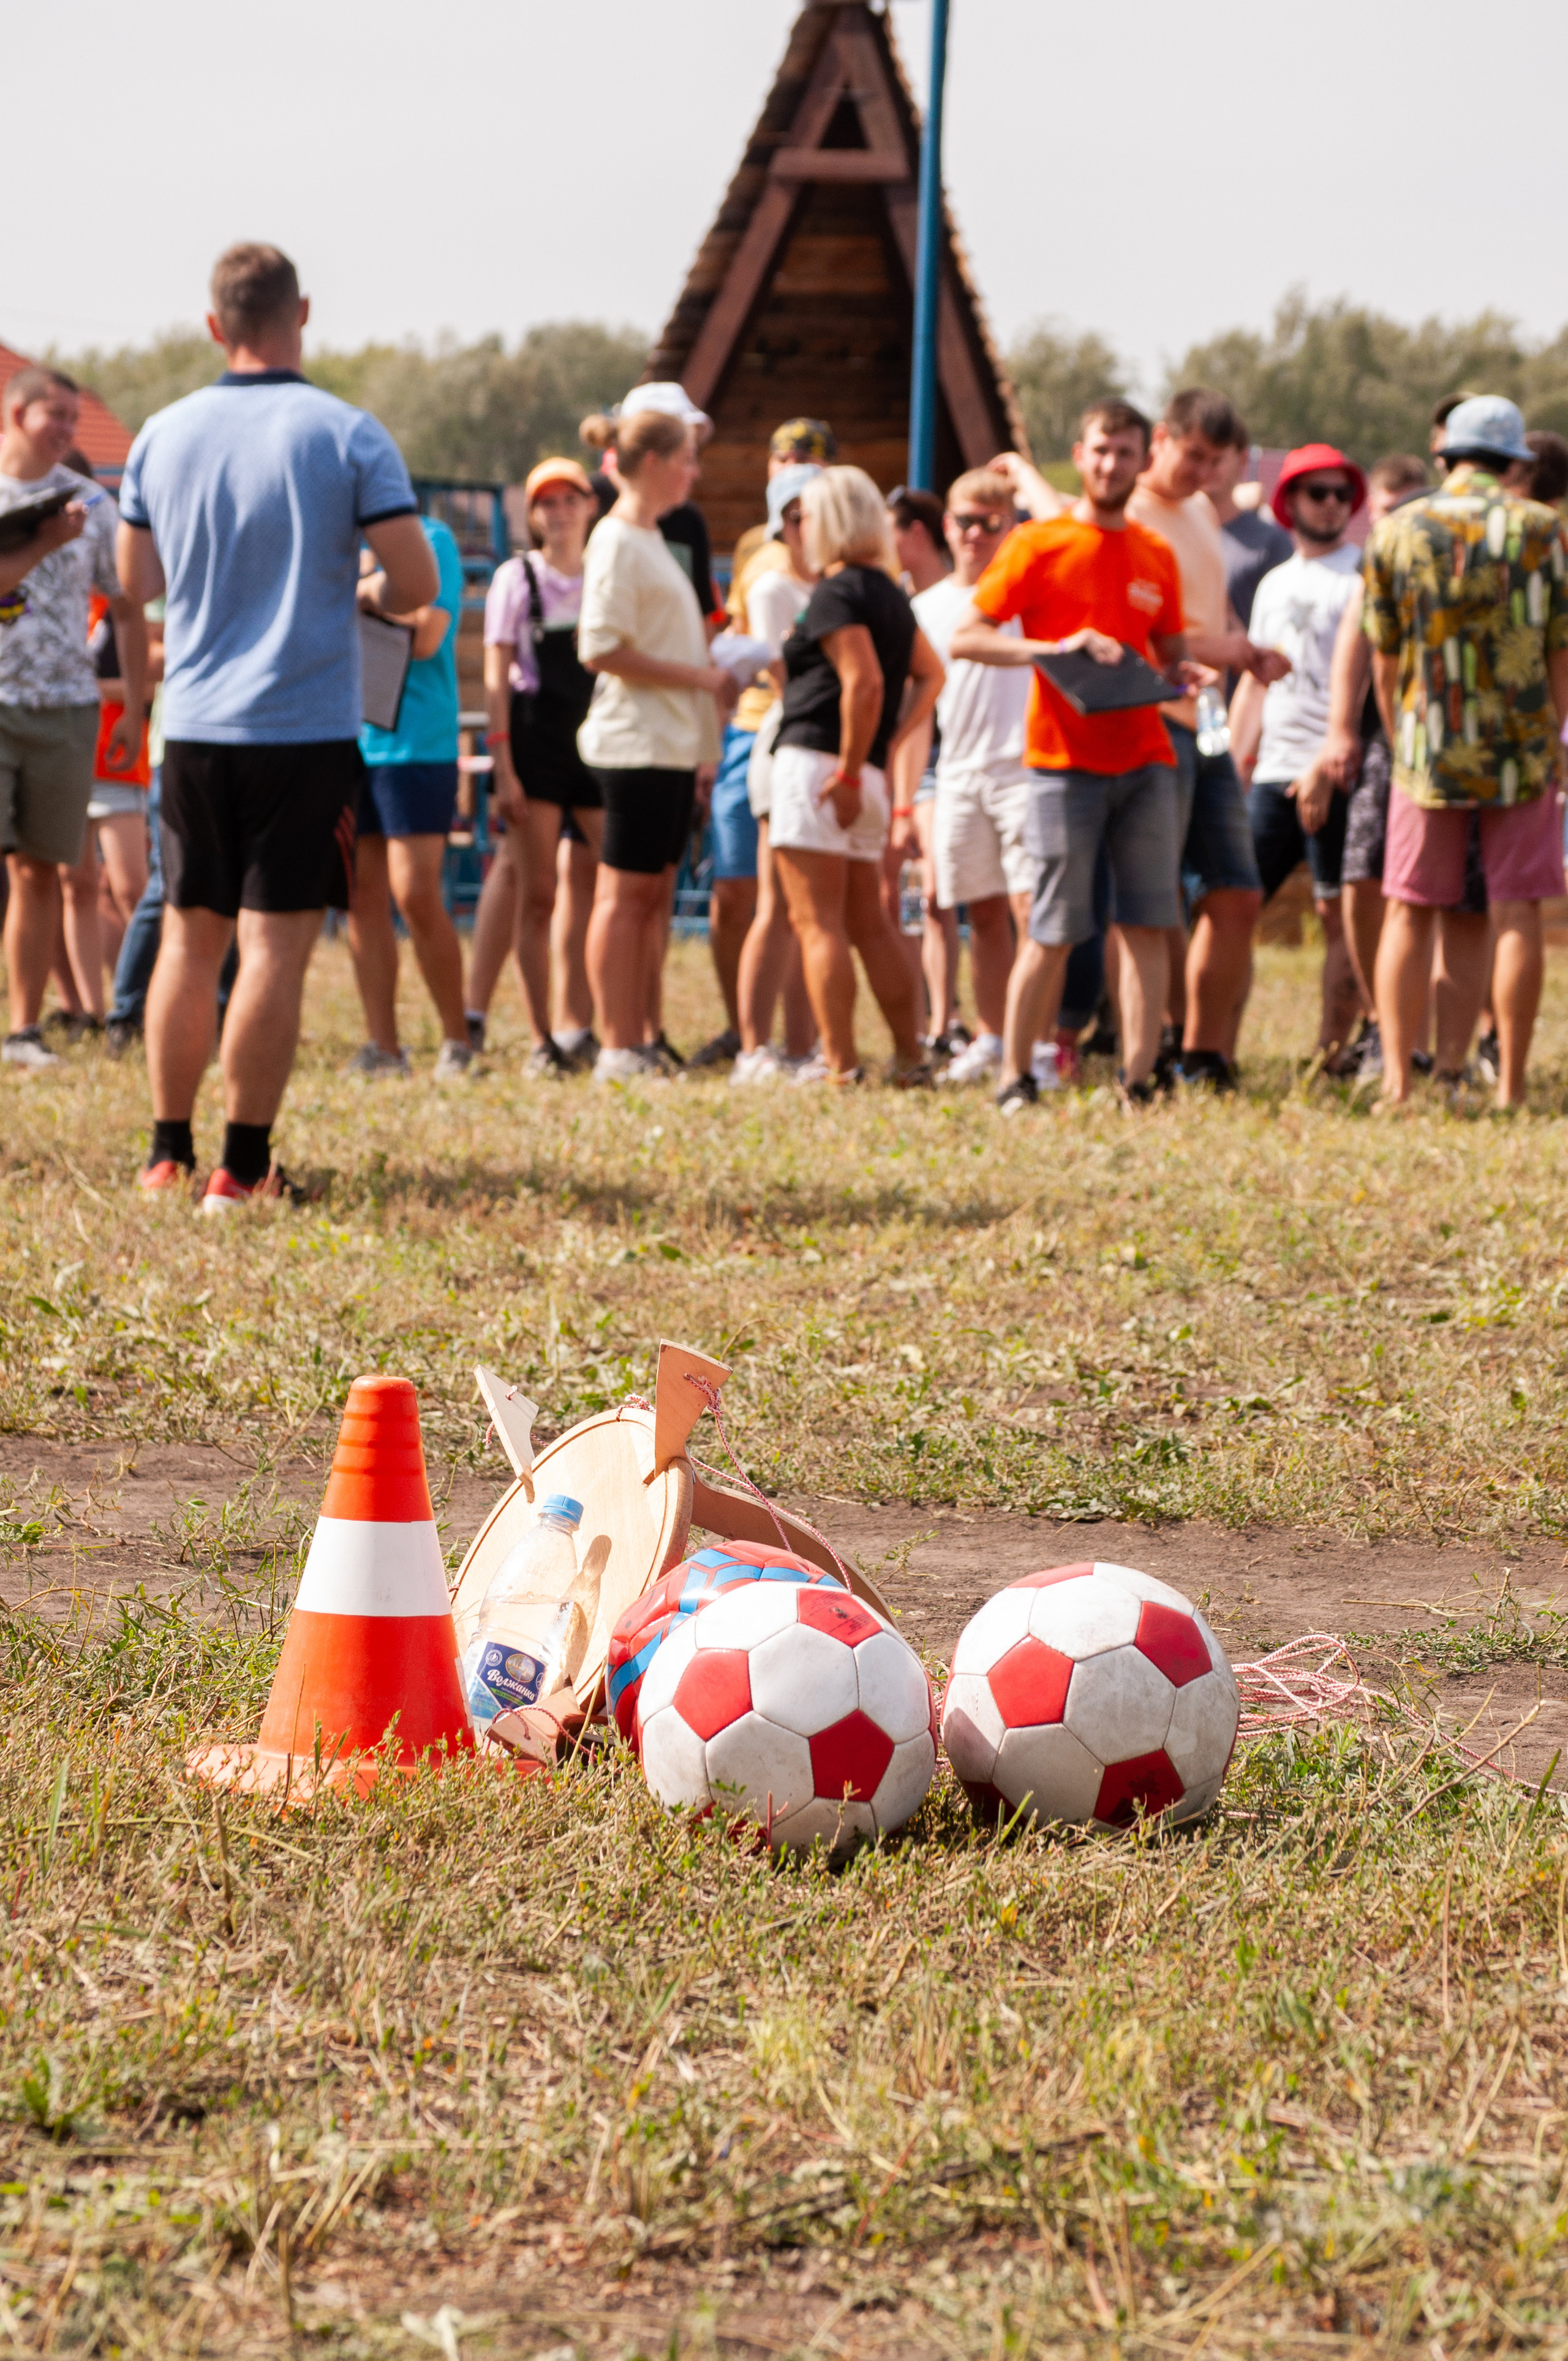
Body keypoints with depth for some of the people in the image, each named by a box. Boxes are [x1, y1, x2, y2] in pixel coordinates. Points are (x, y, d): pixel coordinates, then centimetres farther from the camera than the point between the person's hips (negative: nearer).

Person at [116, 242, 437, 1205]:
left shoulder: (164, 435, 3)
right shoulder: (348, 436, -9)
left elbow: (135, 581, 15)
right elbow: (418, 583, -11)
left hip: (194, 728, 4)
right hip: (307, 732, -4)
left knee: (189, 940, 13)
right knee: (276, 946, -2)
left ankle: (170, 1152, 16)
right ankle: (244, 1167, -3)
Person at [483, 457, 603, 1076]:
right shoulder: (517, 578, 3)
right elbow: (497, 677, 0)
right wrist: (504, 766, -8)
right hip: (537, 740, -2)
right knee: (538, 896, -2)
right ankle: (542, 1040, 2)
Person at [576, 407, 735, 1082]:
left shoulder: (651, 539, 18)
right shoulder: (617, 540, -12)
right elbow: (603, 649, -19)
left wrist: (711, 680, 11)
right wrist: (700, 678, -16)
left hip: (675, 742, 10)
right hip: (637, 742, -10)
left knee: (655, 892, 9)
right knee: (626, 893, -7)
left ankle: (644, 1041, 11)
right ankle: (618, 1048, -6)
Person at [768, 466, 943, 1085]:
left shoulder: (837, 593, -10)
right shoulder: (889, 591, 16)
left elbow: (864, 683, -21)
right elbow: (930, 675, 23)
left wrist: (848, 773, -17)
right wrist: (890, 742, 15)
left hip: (816, 762, -9)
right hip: (867, 773, 9)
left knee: (818, 921, -7)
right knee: (869, 922, 13)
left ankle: (838, 1063, -10)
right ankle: (910, 1057, 12)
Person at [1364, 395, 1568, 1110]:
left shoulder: (1395, 533, 3)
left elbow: (1383, 660, 7)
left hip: (1427, 750, 1)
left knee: (1409, 912, 6)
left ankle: (1397, 1079, 0)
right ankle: (1511, 1084, 2)